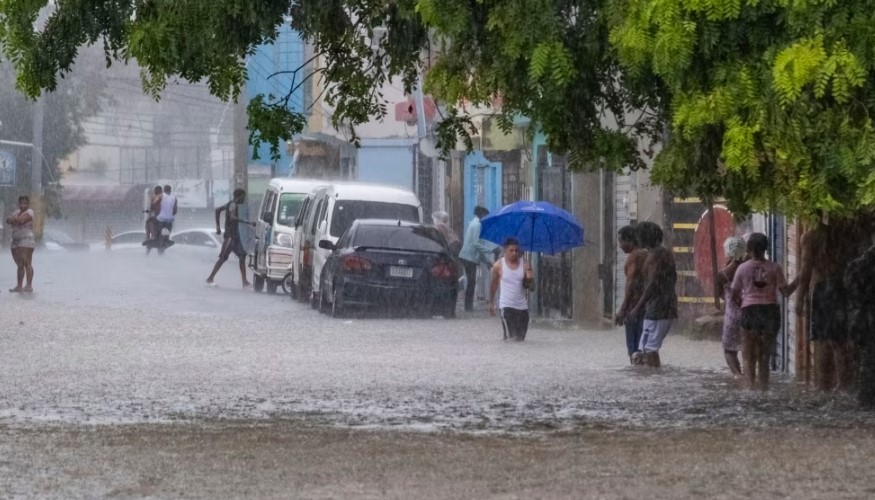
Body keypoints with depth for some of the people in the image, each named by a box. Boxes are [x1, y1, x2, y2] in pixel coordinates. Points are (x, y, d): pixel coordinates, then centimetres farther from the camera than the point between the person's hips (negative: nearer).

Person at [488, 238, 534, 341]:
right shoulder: (498, 265, -5)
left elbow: (531, 287, -2)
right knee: (511, 337, -17)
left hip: (522, 306, 3)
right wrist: (491, 303, 14)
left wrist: (529, 279, -25)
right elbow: (494, 285, 9)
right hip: (506, 305, -3)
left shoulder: (525, 265, -2)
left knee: (520, 338, 7)